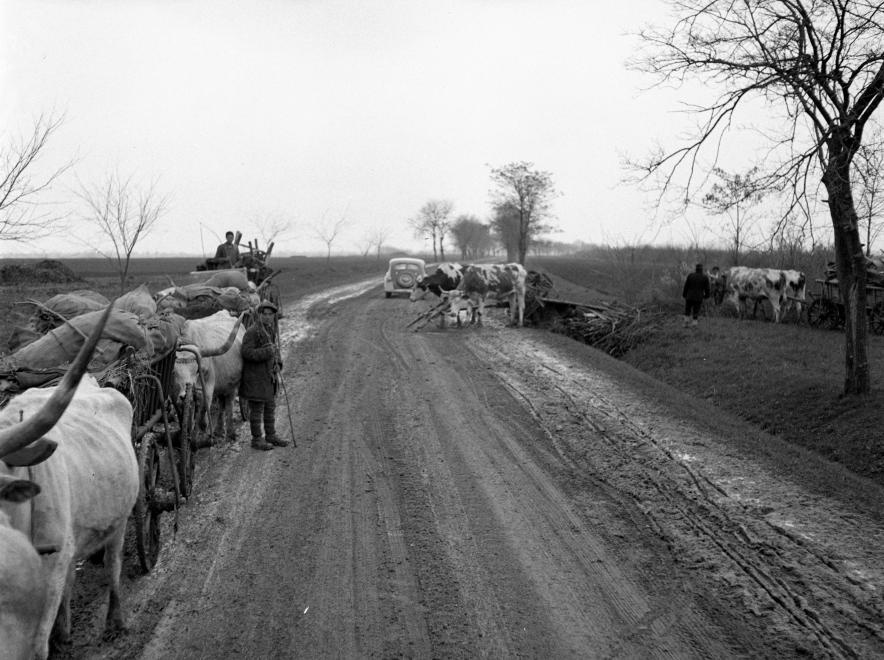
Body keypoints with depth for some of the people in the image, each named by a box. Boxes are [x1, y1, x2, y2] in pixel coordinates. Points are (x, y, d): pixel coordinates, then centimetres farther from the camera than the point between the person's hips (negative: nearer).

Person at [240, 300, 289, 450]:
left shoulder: (270, 330, 13)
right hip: (255, 377, -9)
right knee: (257, 408, -1)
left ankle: (271, 435, 27)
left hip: (269, 375, 9)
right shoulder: (252, 332, -15)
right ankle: (257, 438, 7)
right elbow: (247, 352, -21)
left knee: (270, 406, 15)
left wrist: (277, 366, 9)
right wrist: (267, 352, -27)